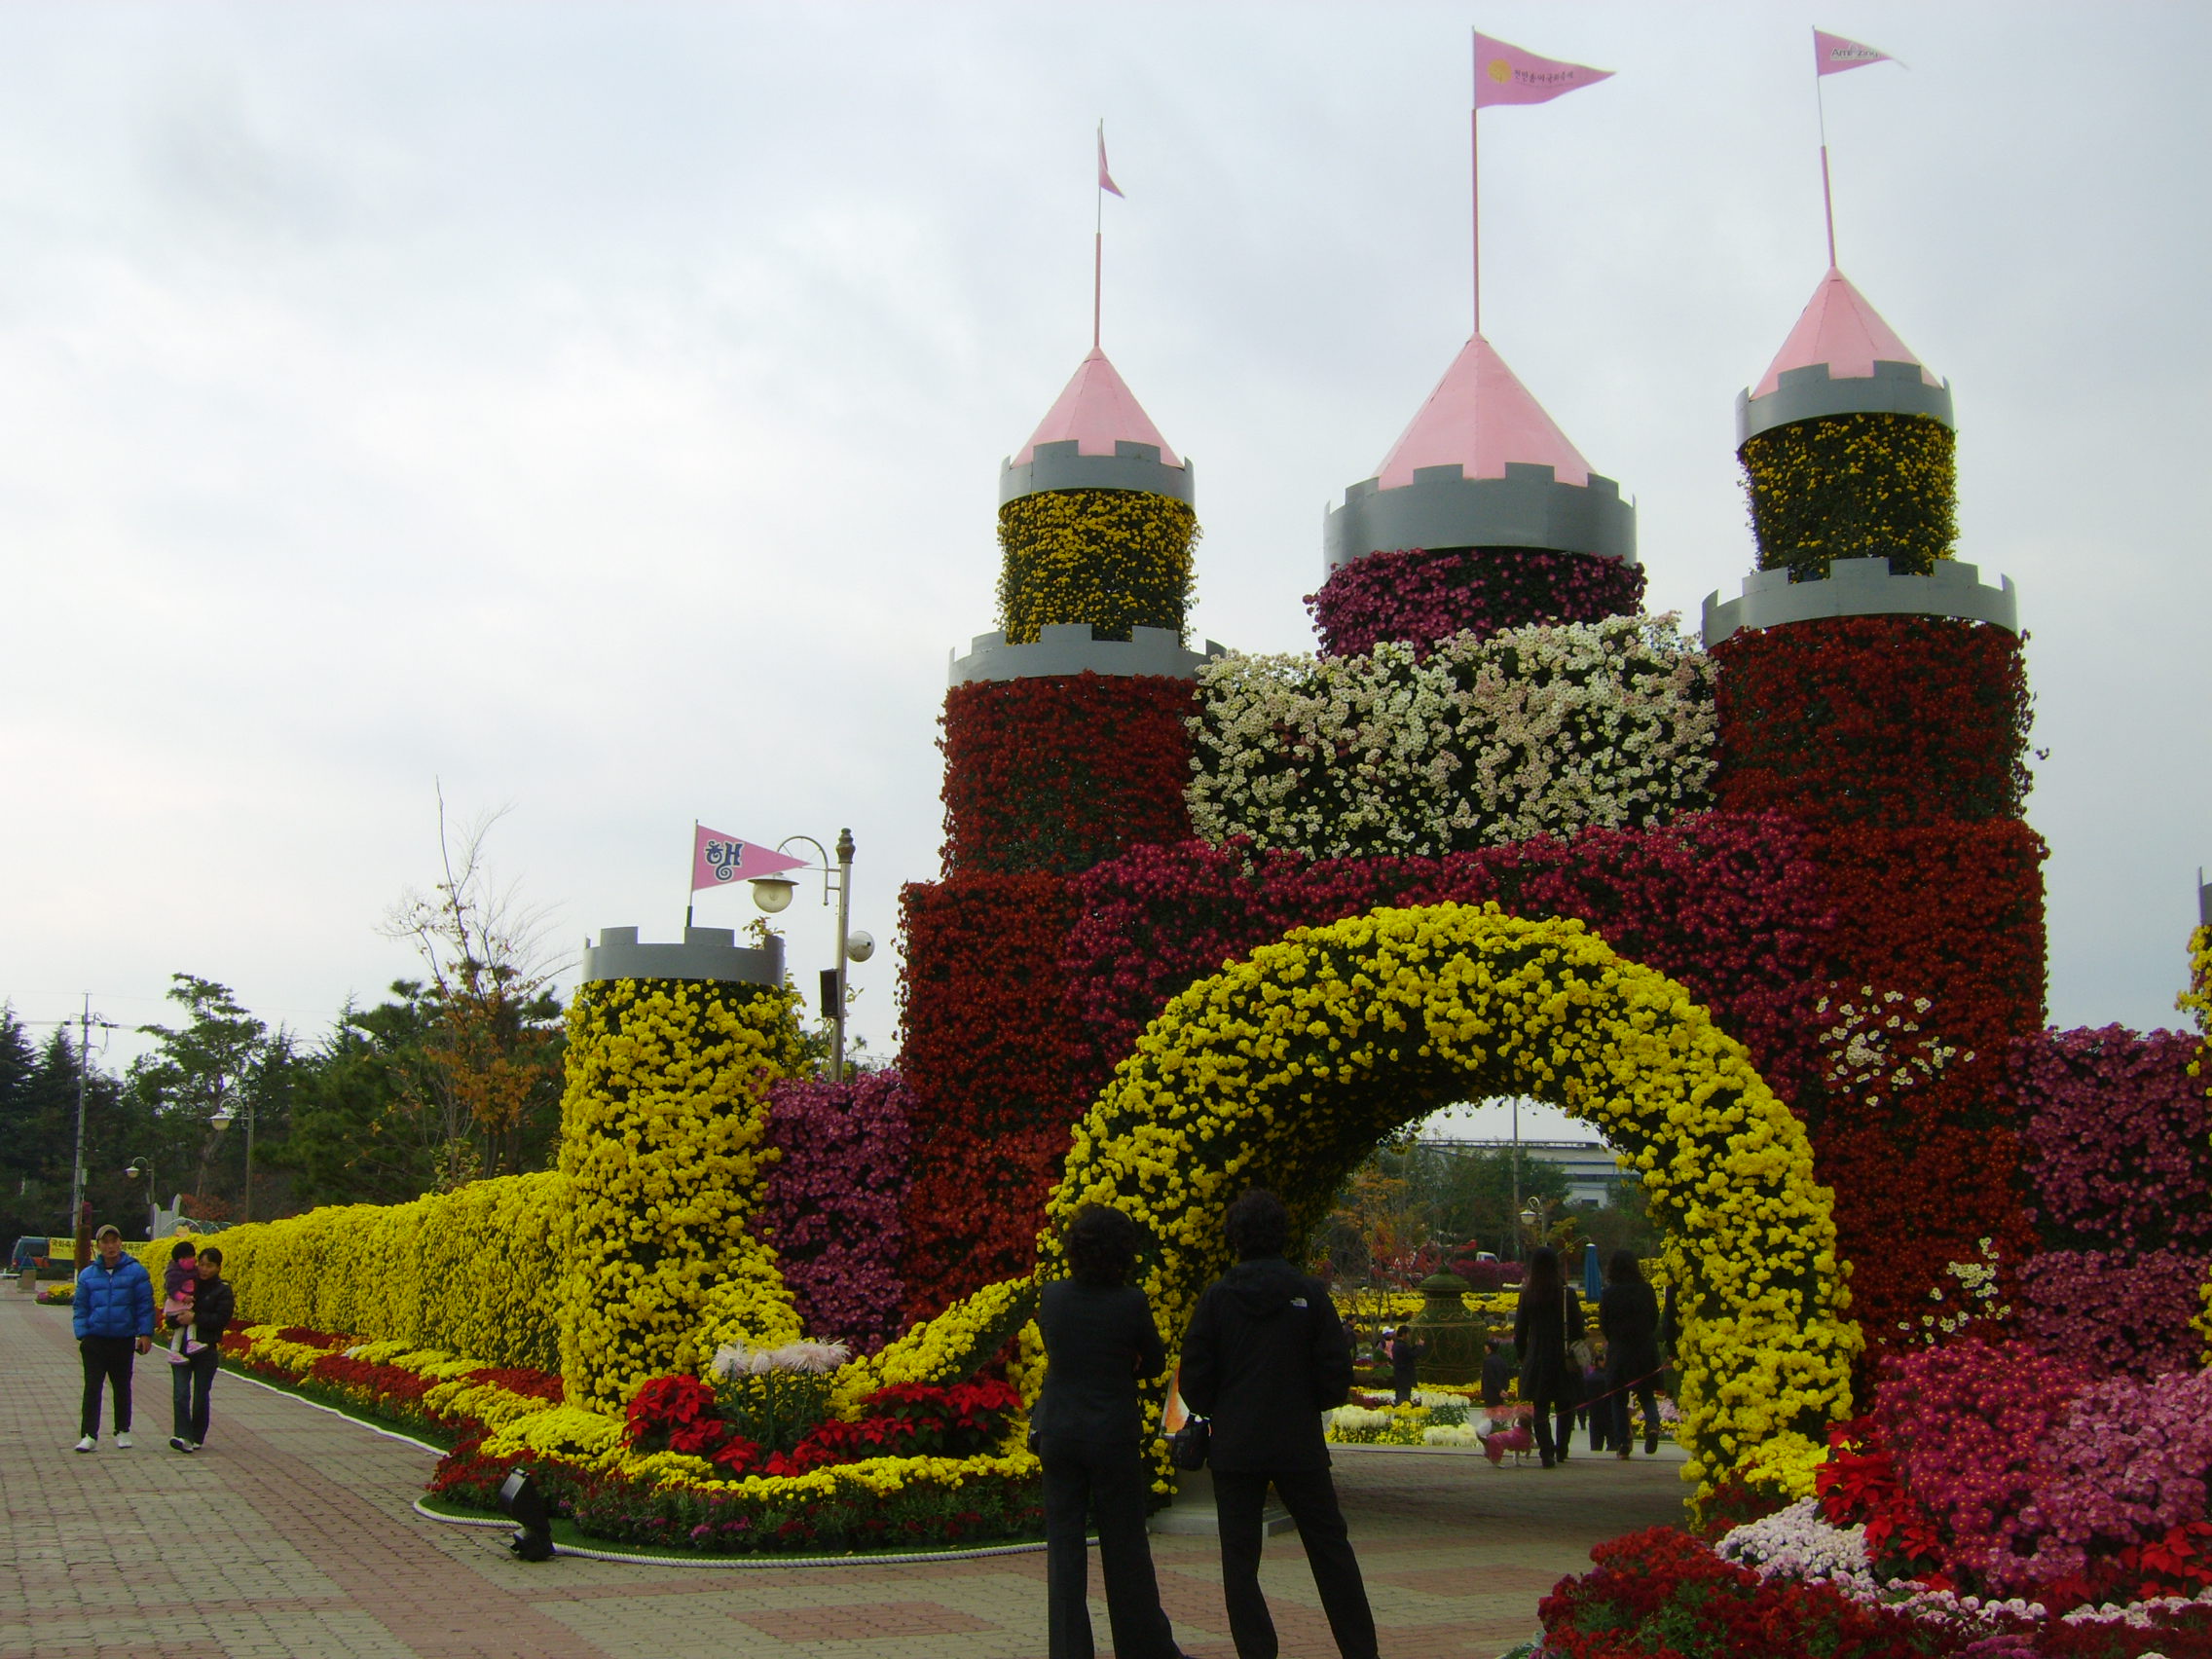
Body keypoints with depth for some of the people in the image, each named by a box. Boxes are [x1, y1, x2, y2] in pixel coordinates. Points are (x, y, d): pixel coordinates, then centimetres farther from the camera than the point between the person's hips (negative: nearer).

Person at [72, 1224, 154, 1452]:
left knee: (122, 1387, 12)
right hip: (95, 1339, 1)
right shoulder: (88, 1275, 4)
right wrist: (82, 1335, -3)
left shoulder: (135, 1271, -2)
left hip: (124, 1339, -1)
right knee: (92, 1387, -6)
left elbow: (145, 1305, 0)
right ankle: (90, 1435, -5)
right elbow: (80, 1307, 7)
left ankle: (123, 1431, 23)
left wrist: (145, 1333, -6)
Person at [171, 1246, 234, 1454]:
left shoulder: (223, 1291, 1)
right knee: (180, 1394, -11)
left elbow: (221, 1319, -11)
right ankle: (183, 1436, -18)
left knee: (201, 1396, 5)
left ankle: (197, 1438, 18)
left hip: (207, 1349, -2)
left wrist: (195, 1318, -20)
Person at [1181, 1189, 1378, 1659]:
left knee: (1239, 1558, 6)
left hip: (1235, 1448, -1)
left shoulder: (1217, 1296, -6)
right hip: (1300, 1445, 1)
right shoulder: (1310, 1293, -5)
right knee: (1330, 1549, 12)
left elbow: (1194, 1379, -3)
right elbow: (1337, 1376, -4)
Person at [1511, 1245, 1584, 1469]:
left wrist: (1523, 1356, 13)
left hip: (1536, 1358, 0)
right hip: (1563, 1358, 0)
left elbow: (1520, 1331, 1)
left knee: (1540, 1408, 2)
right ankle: (1561, 1450, 20)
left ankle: (1546, 1451, -11)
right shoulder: (1566, 1293, -6)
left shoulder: (1527, 1295, -3)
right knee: (1565, 1406, 15)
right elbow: (1577, 1328, -4)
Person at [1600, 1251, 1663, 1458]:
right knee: (1646, 1395, 15)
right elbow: (1655, 1319, 5)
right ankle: (1652, 1423, -14)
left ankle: (1623, 1443, 3)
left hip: (1619, 1353, -2)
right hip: (1645, 1351, 2)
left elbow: (1603, 1325, -2)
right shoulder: (1646, 1290, -2)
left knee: (1619, 1399, 9)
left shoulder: (1609, 1294, -8)